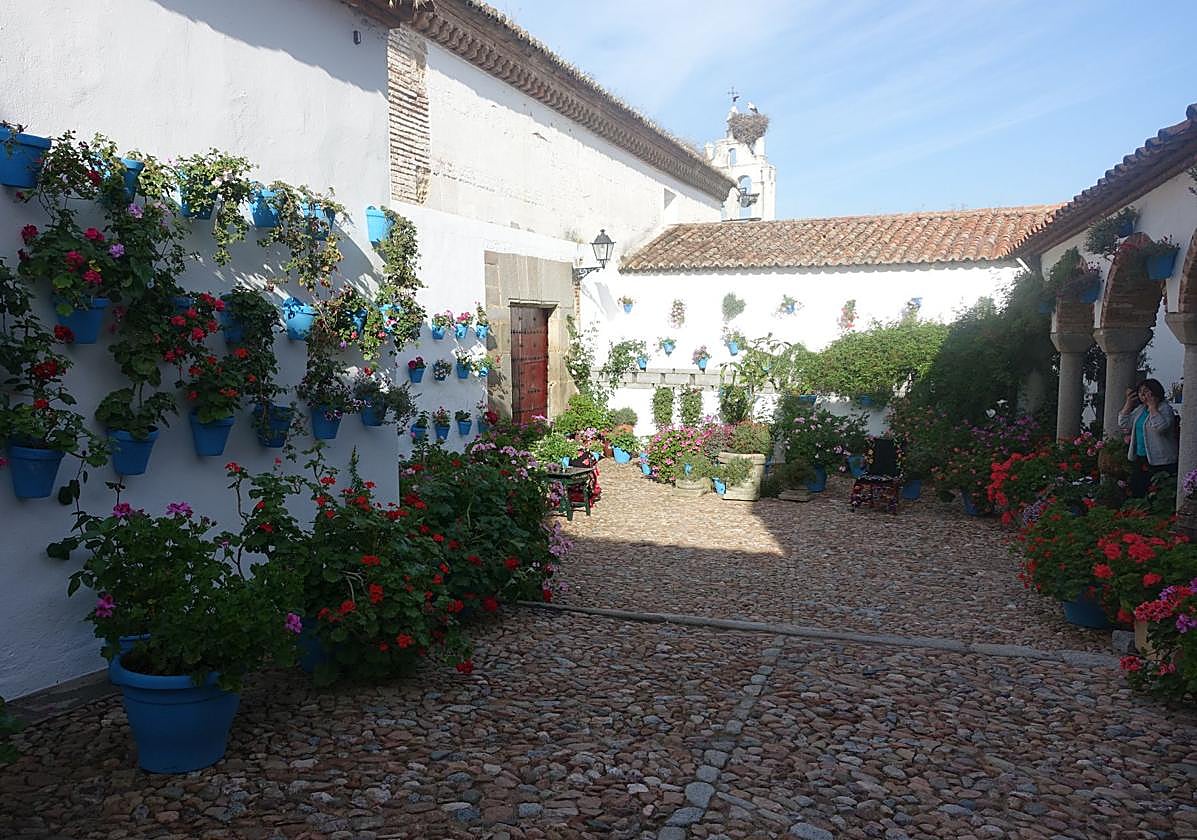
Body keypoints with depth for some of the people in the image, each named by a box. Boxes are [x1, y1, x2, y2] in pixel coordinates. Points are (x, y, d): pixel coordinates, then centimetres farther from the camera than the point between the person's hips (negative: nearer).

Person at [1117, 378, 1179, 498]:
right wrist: (1129, 403, 6)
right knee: (1136, 493, 11)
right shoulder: (1140, 409, 14)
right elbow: (1123, 424, 9)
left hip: (1160, 462, -8)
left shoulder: (1165, 408, -10)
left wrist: (1152, 406, -21)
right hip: (1140, 460, 8)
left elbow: (1160, 427, -28)